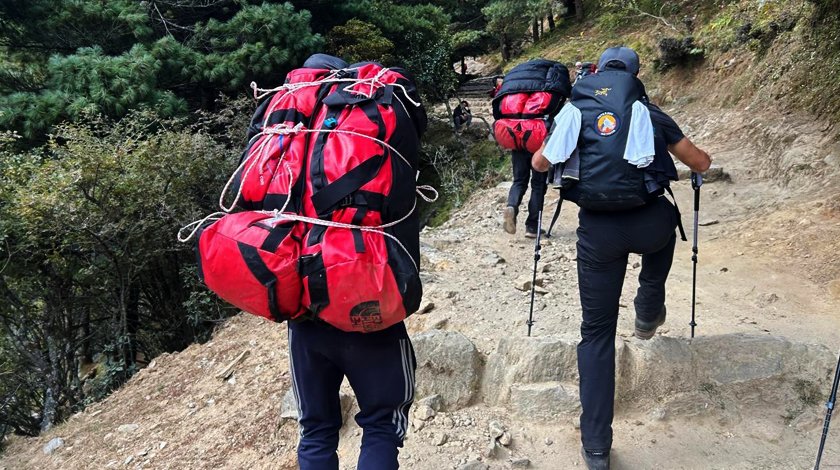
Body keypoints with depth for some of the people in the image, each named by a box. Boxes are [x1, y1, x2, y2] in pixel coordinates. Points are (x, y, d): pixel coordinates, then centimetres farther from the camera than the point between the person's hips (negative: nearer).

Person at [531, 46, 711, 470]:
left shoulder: (575, 112, 15)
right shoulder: (651, 112, 14)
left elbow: (539, 164, 23)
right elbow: (701, 164, 21)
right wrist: (699, 158, 45)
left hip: (599, 229, 0)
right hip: (650, 225, 1)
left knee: (597, 333, 10)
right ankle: (648, 312, 43)